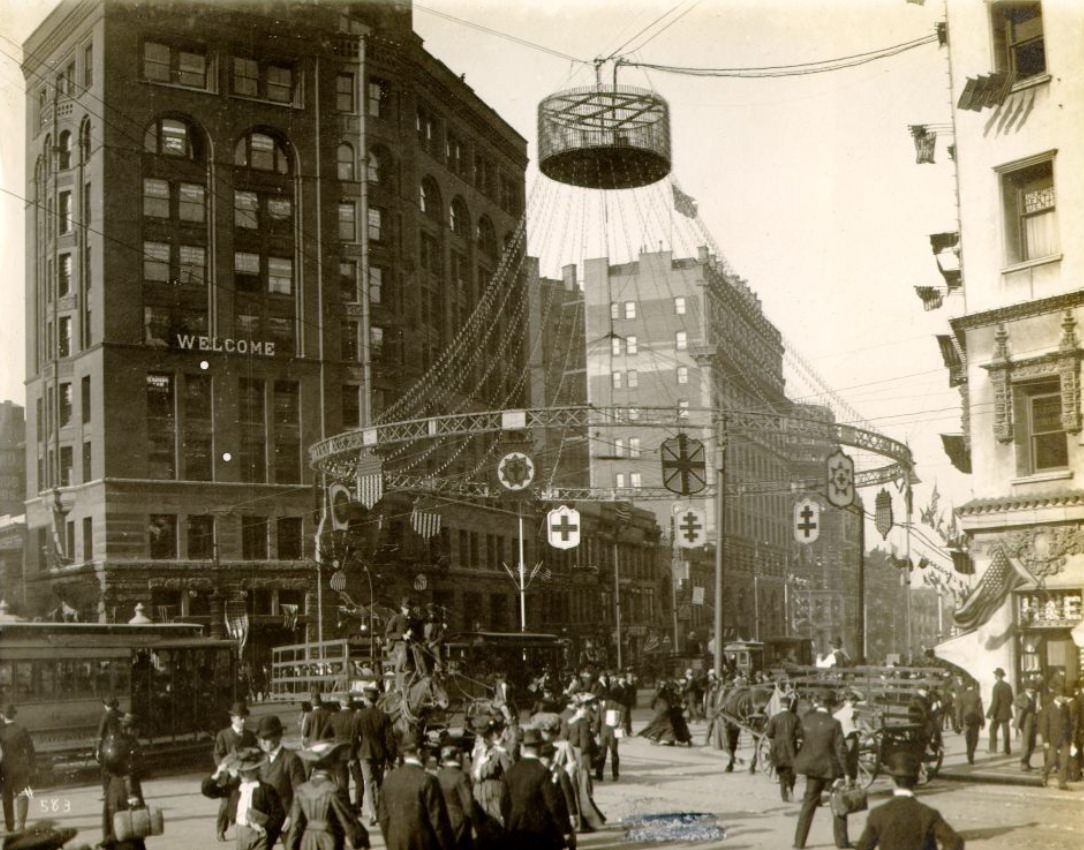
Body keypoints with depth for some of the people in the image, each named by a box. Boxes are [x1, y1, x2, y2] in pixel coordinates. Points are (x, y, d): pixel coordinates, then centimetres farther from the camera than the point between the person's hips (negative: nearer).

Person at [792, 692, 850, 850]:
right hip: (831, 769, -3)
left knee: (808, 804, 13)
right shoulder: (834, 723, -15)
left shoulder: (806, 720, -6)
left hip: (813, 768, 4)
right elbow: (841, 750, -15)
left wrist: (814, 706, 21)